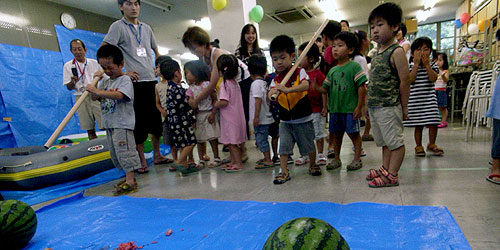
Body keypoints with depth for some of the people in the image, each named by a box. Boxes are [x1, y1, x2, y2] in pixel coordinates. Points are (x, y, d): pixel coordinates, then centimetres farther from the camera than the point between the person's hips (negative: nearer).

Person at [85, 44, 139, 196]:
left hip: (123, 123, -9)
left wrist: (99, 91, -30)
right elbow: (94, 98, 13)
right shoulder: (105, 82, 16)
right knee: (114, 153, 13)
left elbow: (119, 95, -25)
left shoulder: (125, 80, -8)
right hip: (109, 124, 9)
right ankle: (129, 177, 24)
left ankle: (130, 182, -4)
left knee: (124, 151, -9)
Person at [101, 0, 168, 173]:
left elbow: (156, 51, 29)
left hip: (151, 81, 6)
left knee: (156, 119, 9)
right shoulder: (118, 26, 0)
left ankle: (157, 155, 23)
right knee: (139, 122, -2)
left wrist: (157, 69, 14)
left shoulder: (146, 28, 17)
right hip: (134, 82, -5)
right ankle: (142, 161, 9)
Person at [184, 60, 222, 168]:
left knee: (212, 138, 1)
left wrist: (213, 114, -13)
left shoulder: (207, 85, -7)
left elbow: (215, 100, -7)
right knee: (199, 139, 8)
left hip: (208, 114, -4)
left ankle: (217, 158, 14)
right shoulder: (191, 88, 4)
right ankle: (201, 160, 19)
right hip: (197, 116, 4)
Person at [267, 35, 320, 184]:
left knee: (309, 145, 11)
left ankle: (313, 165, 36)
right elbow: (270, 95, -10)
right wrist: (271, 95, -34)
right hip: (285, 120, 3)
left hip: (303, 118, -3)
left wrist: (287, 90, -42)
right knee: (284, 146, -1)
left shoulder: (299, 72, -9)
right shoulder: (275, 79, 2)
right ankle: (284, 172, 10)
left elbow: (306, 85, -29)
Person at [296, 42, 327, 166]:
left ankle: (320, 154, 24)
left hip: (316, 110, -4)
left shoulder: (318, 74, -9)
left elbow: (323, 91, -8)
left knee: (319, 134, 9)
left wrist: (324, 107, -10)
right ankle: (304, 155, 26)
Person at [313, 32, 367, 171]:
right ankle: (336, 159, 29)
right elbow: (326, 89, 10)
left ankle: (357, 159, 20)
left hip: (350, 109, -6)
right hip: (335, 109, 6)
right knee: (336, 134, 15)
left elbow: (361, 87, -10)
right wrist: (315, 87, -10)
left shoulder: (354, 67, -7)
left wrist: (359, 107, -13)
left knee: (354, 133, 5)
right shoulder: (332, 70, 10)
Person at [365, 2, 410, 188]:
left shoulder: (396, 51, -9)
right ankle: (385, 169, 31)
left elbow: (404, 81, -11)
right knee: (384, 142, 18)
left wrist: (404, 107, -9)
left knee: (395, 141, 2)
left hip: (389, 107, -8)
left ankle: (391, 176, 10)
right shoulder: (376, 54, 13)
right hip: (375, 107, 9)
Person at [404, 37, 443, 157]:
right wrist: (417, 64, -13)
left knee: (433, 123, 0)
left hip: (429, 98, 2)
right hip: (415, 99, -2)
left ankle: (431, 144, 20)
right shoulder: (411, 66, 1)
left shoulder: (432, 65, 6)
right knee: (418, 125, 3)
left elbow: (433, 78, -11)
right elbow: (411, 79, -15)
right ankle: (419, 146, 17)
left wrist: (427, 65, -12)